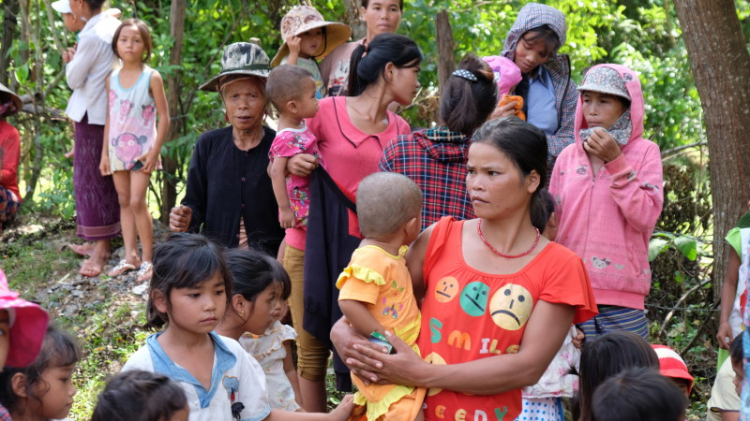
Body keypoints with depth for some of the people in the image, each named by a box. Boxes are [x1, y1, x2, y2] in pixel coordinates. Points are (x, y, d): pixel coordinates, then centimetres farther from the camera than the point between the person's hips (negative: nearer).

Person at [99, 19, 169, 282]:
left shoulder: (152, 77, -7)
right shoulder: (112, 79, 6)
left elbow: (164, 117, -7)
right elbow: (110, 117, 11)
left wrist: (154, 151, -13)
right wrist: (105, 153, 9)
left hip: (142, 149, -5)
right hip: (118, 149, 5)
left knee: (137, 201, -11)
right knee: (124, 201, 8)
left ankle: (148, 258, -3)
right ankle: (130, 255, 13)